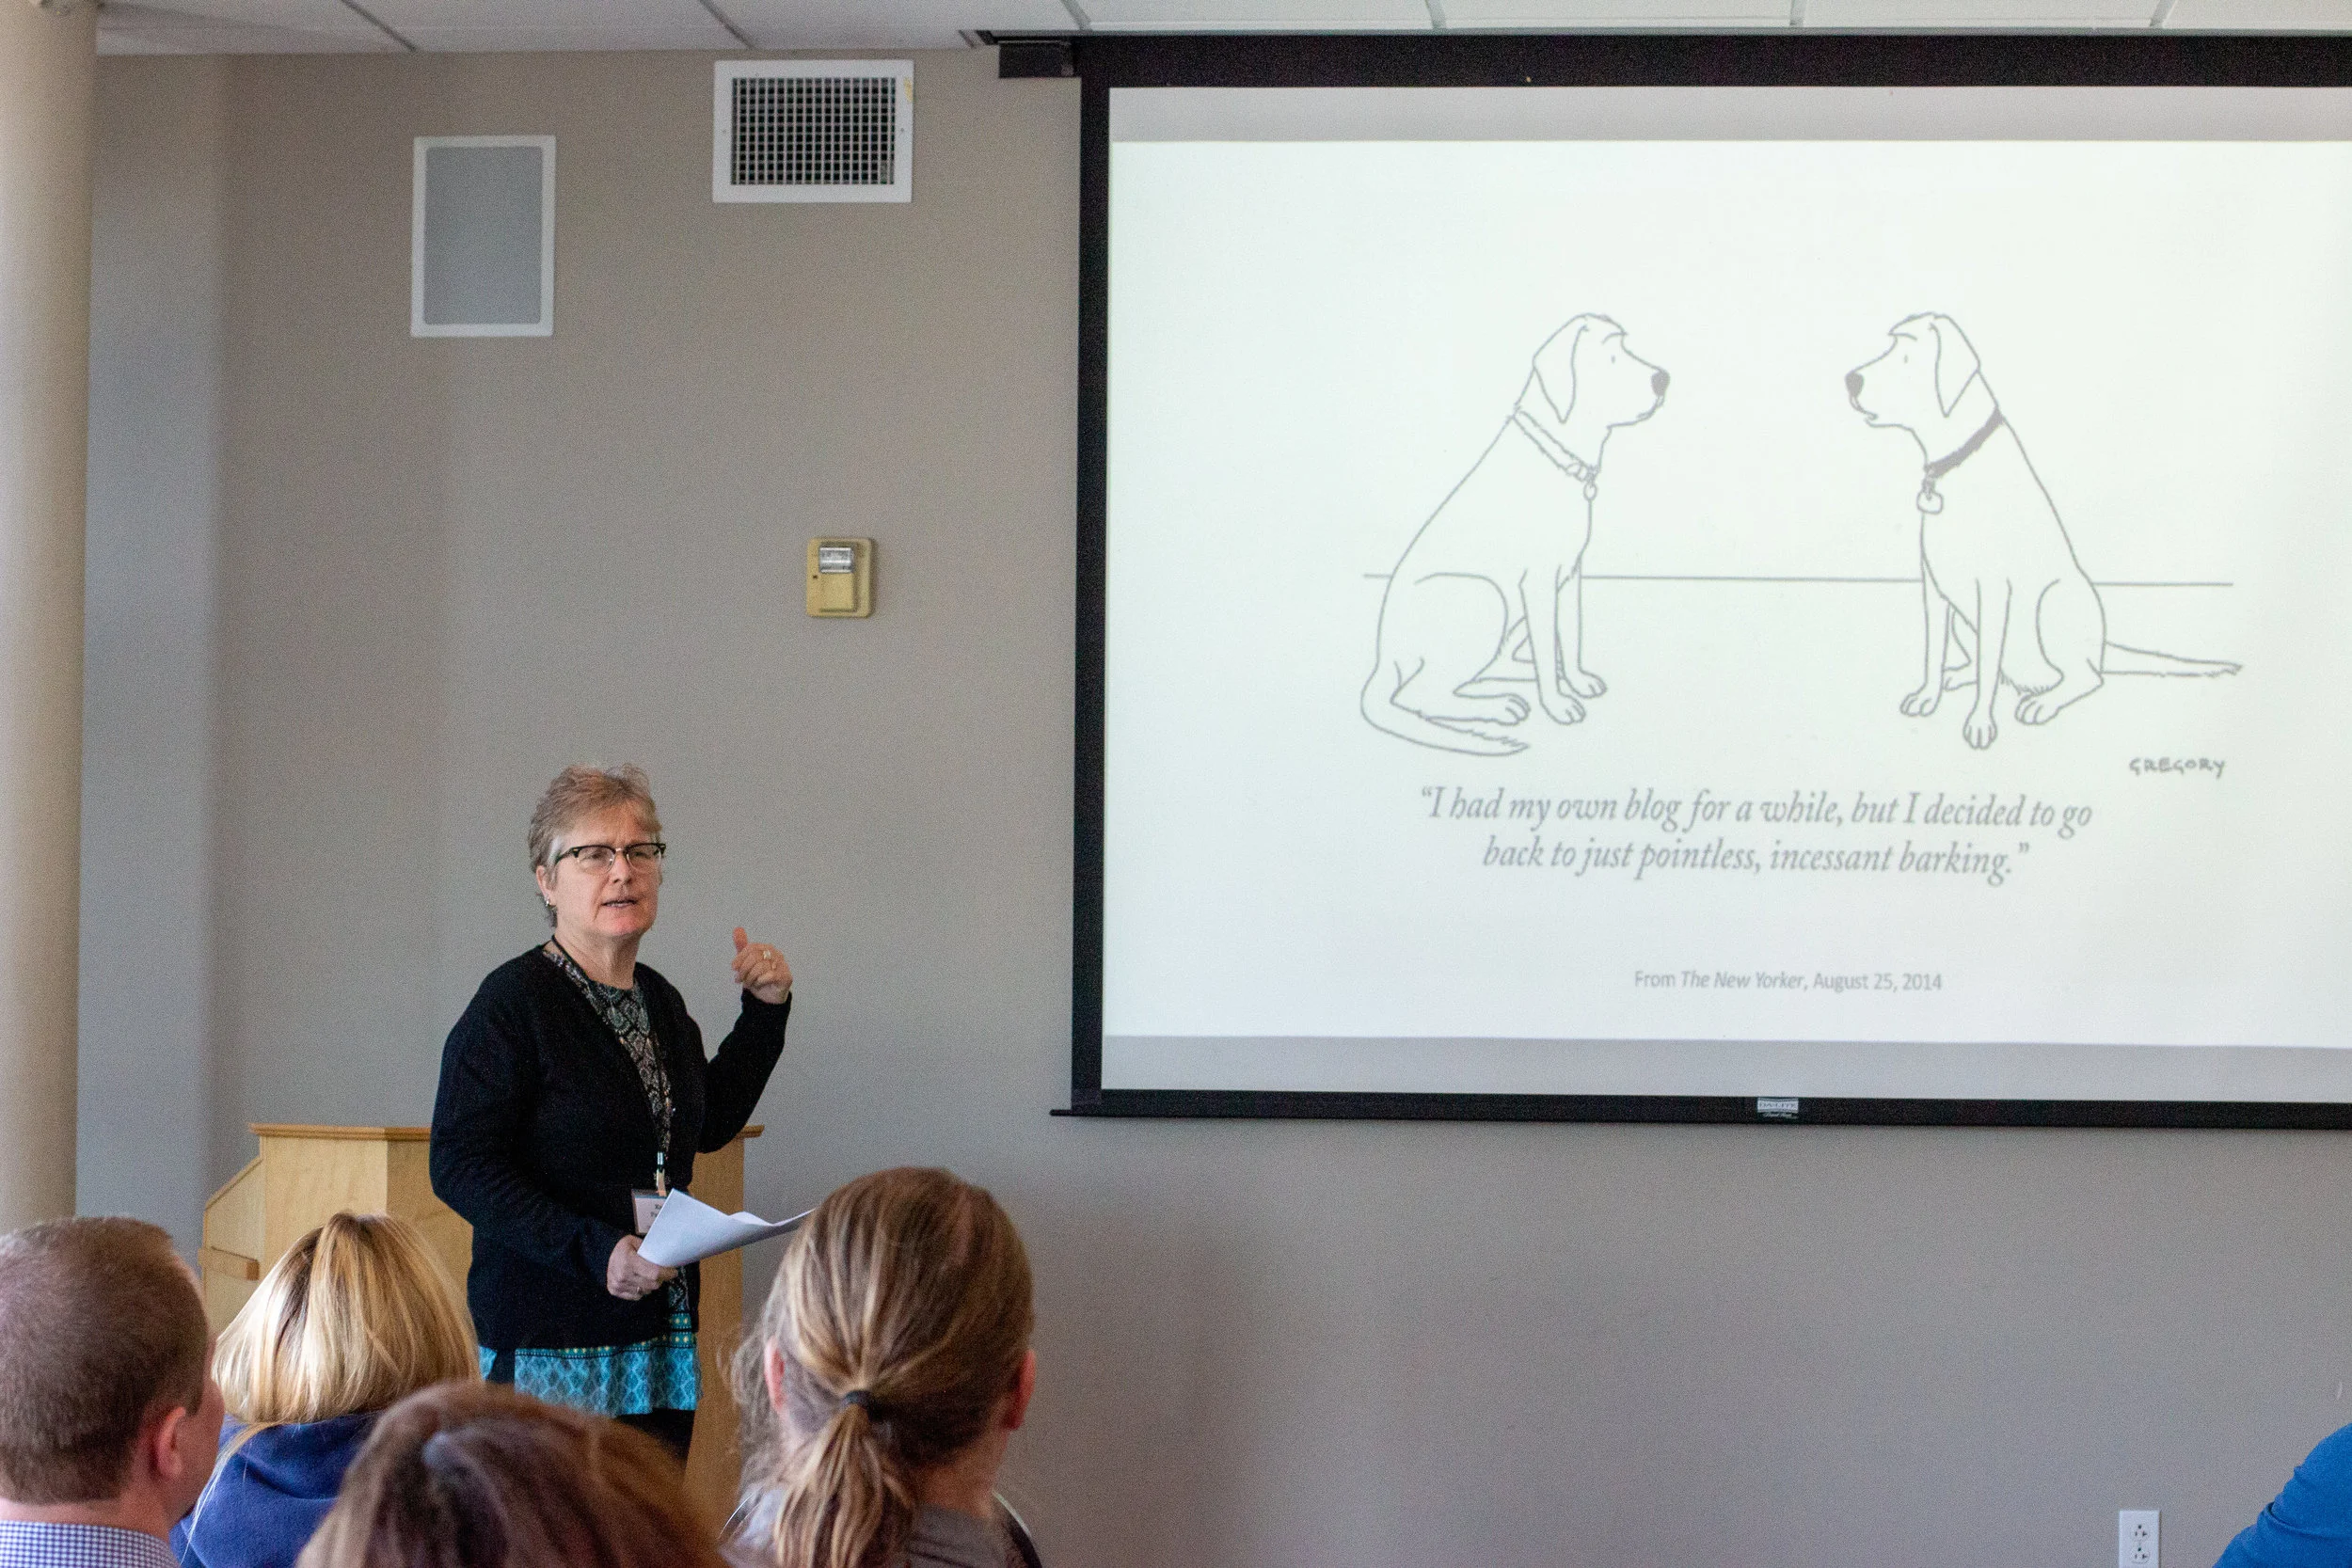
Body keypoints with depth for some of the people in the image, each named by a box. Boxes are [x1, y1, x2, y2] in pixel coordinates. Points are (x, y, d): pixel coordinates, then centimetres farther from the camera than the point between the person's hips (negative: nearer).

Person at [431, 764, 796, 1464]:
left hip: (662, 1337, 7)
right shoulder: (513, 1001, -9)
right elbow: (460, 1167, -14)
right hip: (550, 1346, -7)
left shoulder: (660, 1000, 13)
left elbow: (709, 1124, 29)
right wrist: (594, 1249, -23)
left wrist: (765, 1011, 19)